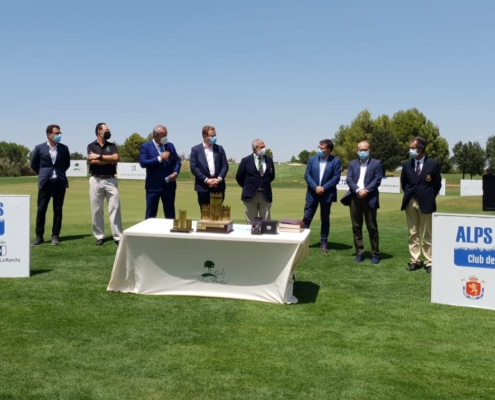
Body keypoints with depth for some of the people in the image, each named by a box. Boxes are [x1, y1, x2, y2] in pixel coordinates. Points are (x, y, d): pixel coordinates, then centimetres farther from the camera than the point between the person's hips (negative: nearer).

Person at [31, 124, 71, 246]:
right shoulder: (39, 148, -1)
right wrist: (43, 174, 13)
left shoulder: (64, 148, 3)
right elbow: (34, 164, 10)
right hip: (45, 182, -1)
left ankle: (55, 235, 10)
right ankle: (39, 236, 6)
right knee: (41, 209, -2)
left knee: (58, 210, 3)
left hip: (60, 182, 1)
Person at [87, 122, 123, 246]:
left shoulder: (112, 146, 10)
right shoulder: (91, 146, 5)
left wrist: (99, 156, -10)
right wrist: (109, 159, -9)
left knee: (115, 208, -2)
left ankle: (118, 236, 0)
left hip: (111, 180, 1)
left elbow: (116, 158, -9)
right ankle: (99, 236, 12)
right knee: (96, 210, 3)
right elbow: (92, 160, -12)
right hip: (96, 180, -1)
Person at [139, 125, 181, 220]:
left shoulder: (170, 145, 9)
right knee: (151, 214, 4)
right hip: (153, 185, -4)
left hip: (169, 184, 4)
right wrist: (159, 158, -21)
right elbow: (143, 163, -15)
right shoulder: (145, 147, -3)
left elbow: (177, 161, 13)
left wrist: (175, 172, -6)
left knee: (170, 214, 9)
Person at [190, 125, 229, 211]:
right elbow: (193, 167, -5)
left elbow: (225, 165, 6)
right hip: (203, 187, -2)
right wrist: (206, 180, -12)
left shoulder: (219, 149, 11)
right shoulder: (195, 150, 3)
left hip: (218, 186, 2)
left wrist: (219, 179, -9)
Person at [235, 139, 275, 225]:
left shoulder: (269, 160, 6)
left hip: (266, 195, 2)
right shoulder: (246, 160, -4)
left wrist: (264, 184, 12)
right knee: (251, 223, 4)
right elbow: (239, 177, 5)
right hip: (250, 195, -2)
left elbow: (272, 176, 18)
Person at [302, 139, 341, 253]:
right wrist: (315, 187, -14)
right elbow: (307, 175, -1)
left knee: (325, 219, 8)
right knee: (306, 218, 1)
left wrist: (324, 188, -16)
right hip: (312, 193, 2)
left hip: (327, 194, -2)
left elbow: (336, 177, -8)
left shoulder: (335, 160, -3)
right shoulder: (312, 159, 4)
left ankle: (324, 243, 16)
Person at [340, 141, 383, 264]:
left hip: (369, 199, -3)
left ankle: (375, 253, 7)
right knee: (356, 227, 5)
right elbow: (349, 180, 2)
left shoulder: (376, 163, 6)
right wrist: (358, 190, -14)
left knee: (372, 227, 0)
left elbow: (377, 180, -5)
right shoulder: (352, 164, 14)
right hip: (355, 198, 3)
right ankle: (359, 252, 13)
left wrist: (366, 191, -16)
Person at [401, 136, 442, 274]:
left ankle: (429, 263, 6)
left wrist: (430, 197, 4)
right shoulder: (406, 165, 4)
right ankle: (414, 261, 13)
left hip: (425, 203, -3)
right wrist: (409, 195, 12)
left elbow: (437, 183, 4)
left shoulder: (432, 164, -4)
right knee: (413, 234, 7)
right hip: (410, 203, 3)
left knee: (427, 235, 2)